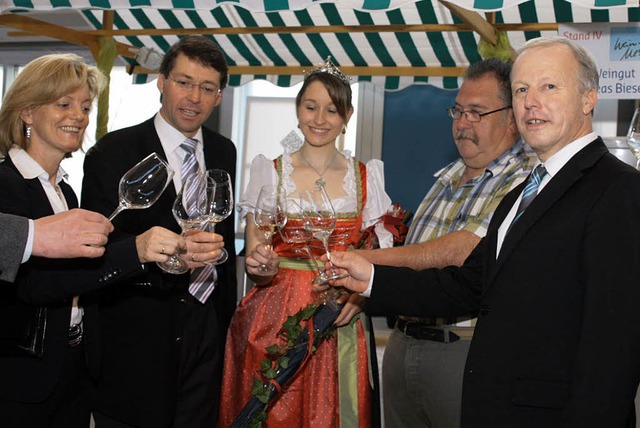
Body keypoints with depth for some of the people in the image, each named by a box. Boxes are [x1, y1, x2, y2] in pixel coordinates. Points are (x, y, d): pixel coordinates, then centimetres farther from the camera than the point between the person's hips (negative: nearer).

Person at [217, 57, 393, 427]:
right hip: (274, 322, -1)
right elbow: (253, 258, 2)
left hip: (340, 323, 1)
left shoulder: (366, 176, 5)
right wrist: (261, 265, -21)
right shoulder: (270, 171, 2)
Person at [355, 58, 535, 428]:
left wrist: (368, 258, -18)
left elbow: (462, 251, -24)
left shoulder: (527, 178, -13)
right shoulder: (449, 177, 14)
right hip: (403, 341, 7)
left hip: (463, 352, -7)